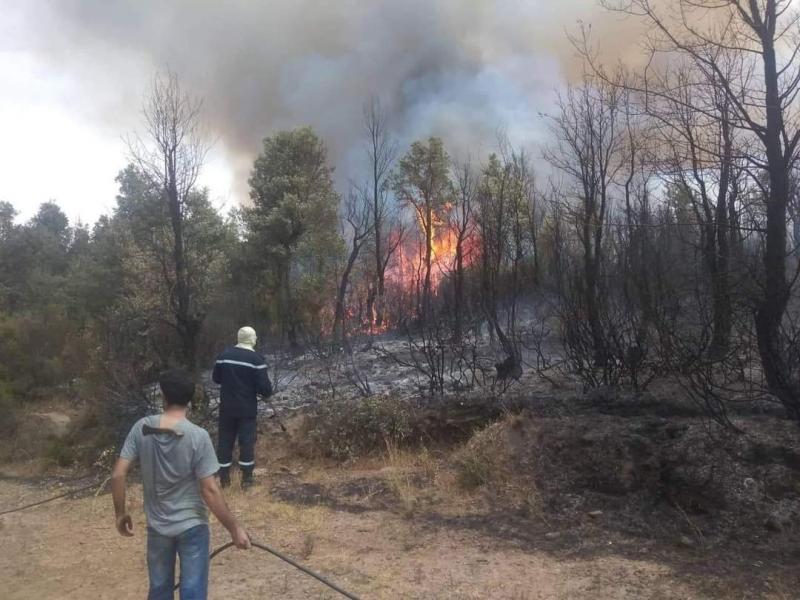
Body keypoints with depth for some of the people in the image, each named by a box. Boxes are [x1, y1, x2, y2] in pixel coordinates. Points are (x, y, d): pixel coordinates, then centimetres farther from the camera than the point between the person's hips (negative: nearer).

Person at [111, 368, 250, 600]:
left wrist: (120, 513, 9)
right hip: (192, 526, -4)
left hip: (157, 526, 4)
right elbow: (209, 490, -20)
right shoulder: (198, 436, -21)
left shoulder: (142, 428, -11)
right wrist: (234, 528, -11)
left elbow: (118, 475, -8)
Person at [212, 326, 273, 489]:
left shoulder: (224, 355, 1)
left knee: (225, 440, 12)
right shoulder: (256, 359, -13)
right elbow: (264, 386, -16)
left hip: (226, 407, 4)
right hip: (247, 408, -4)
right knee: (247, 441, 6)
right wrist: (267, 393, 6)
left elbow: (216, 378, 11)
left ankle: (224, 477, 18)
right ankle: (246, 478, 11)